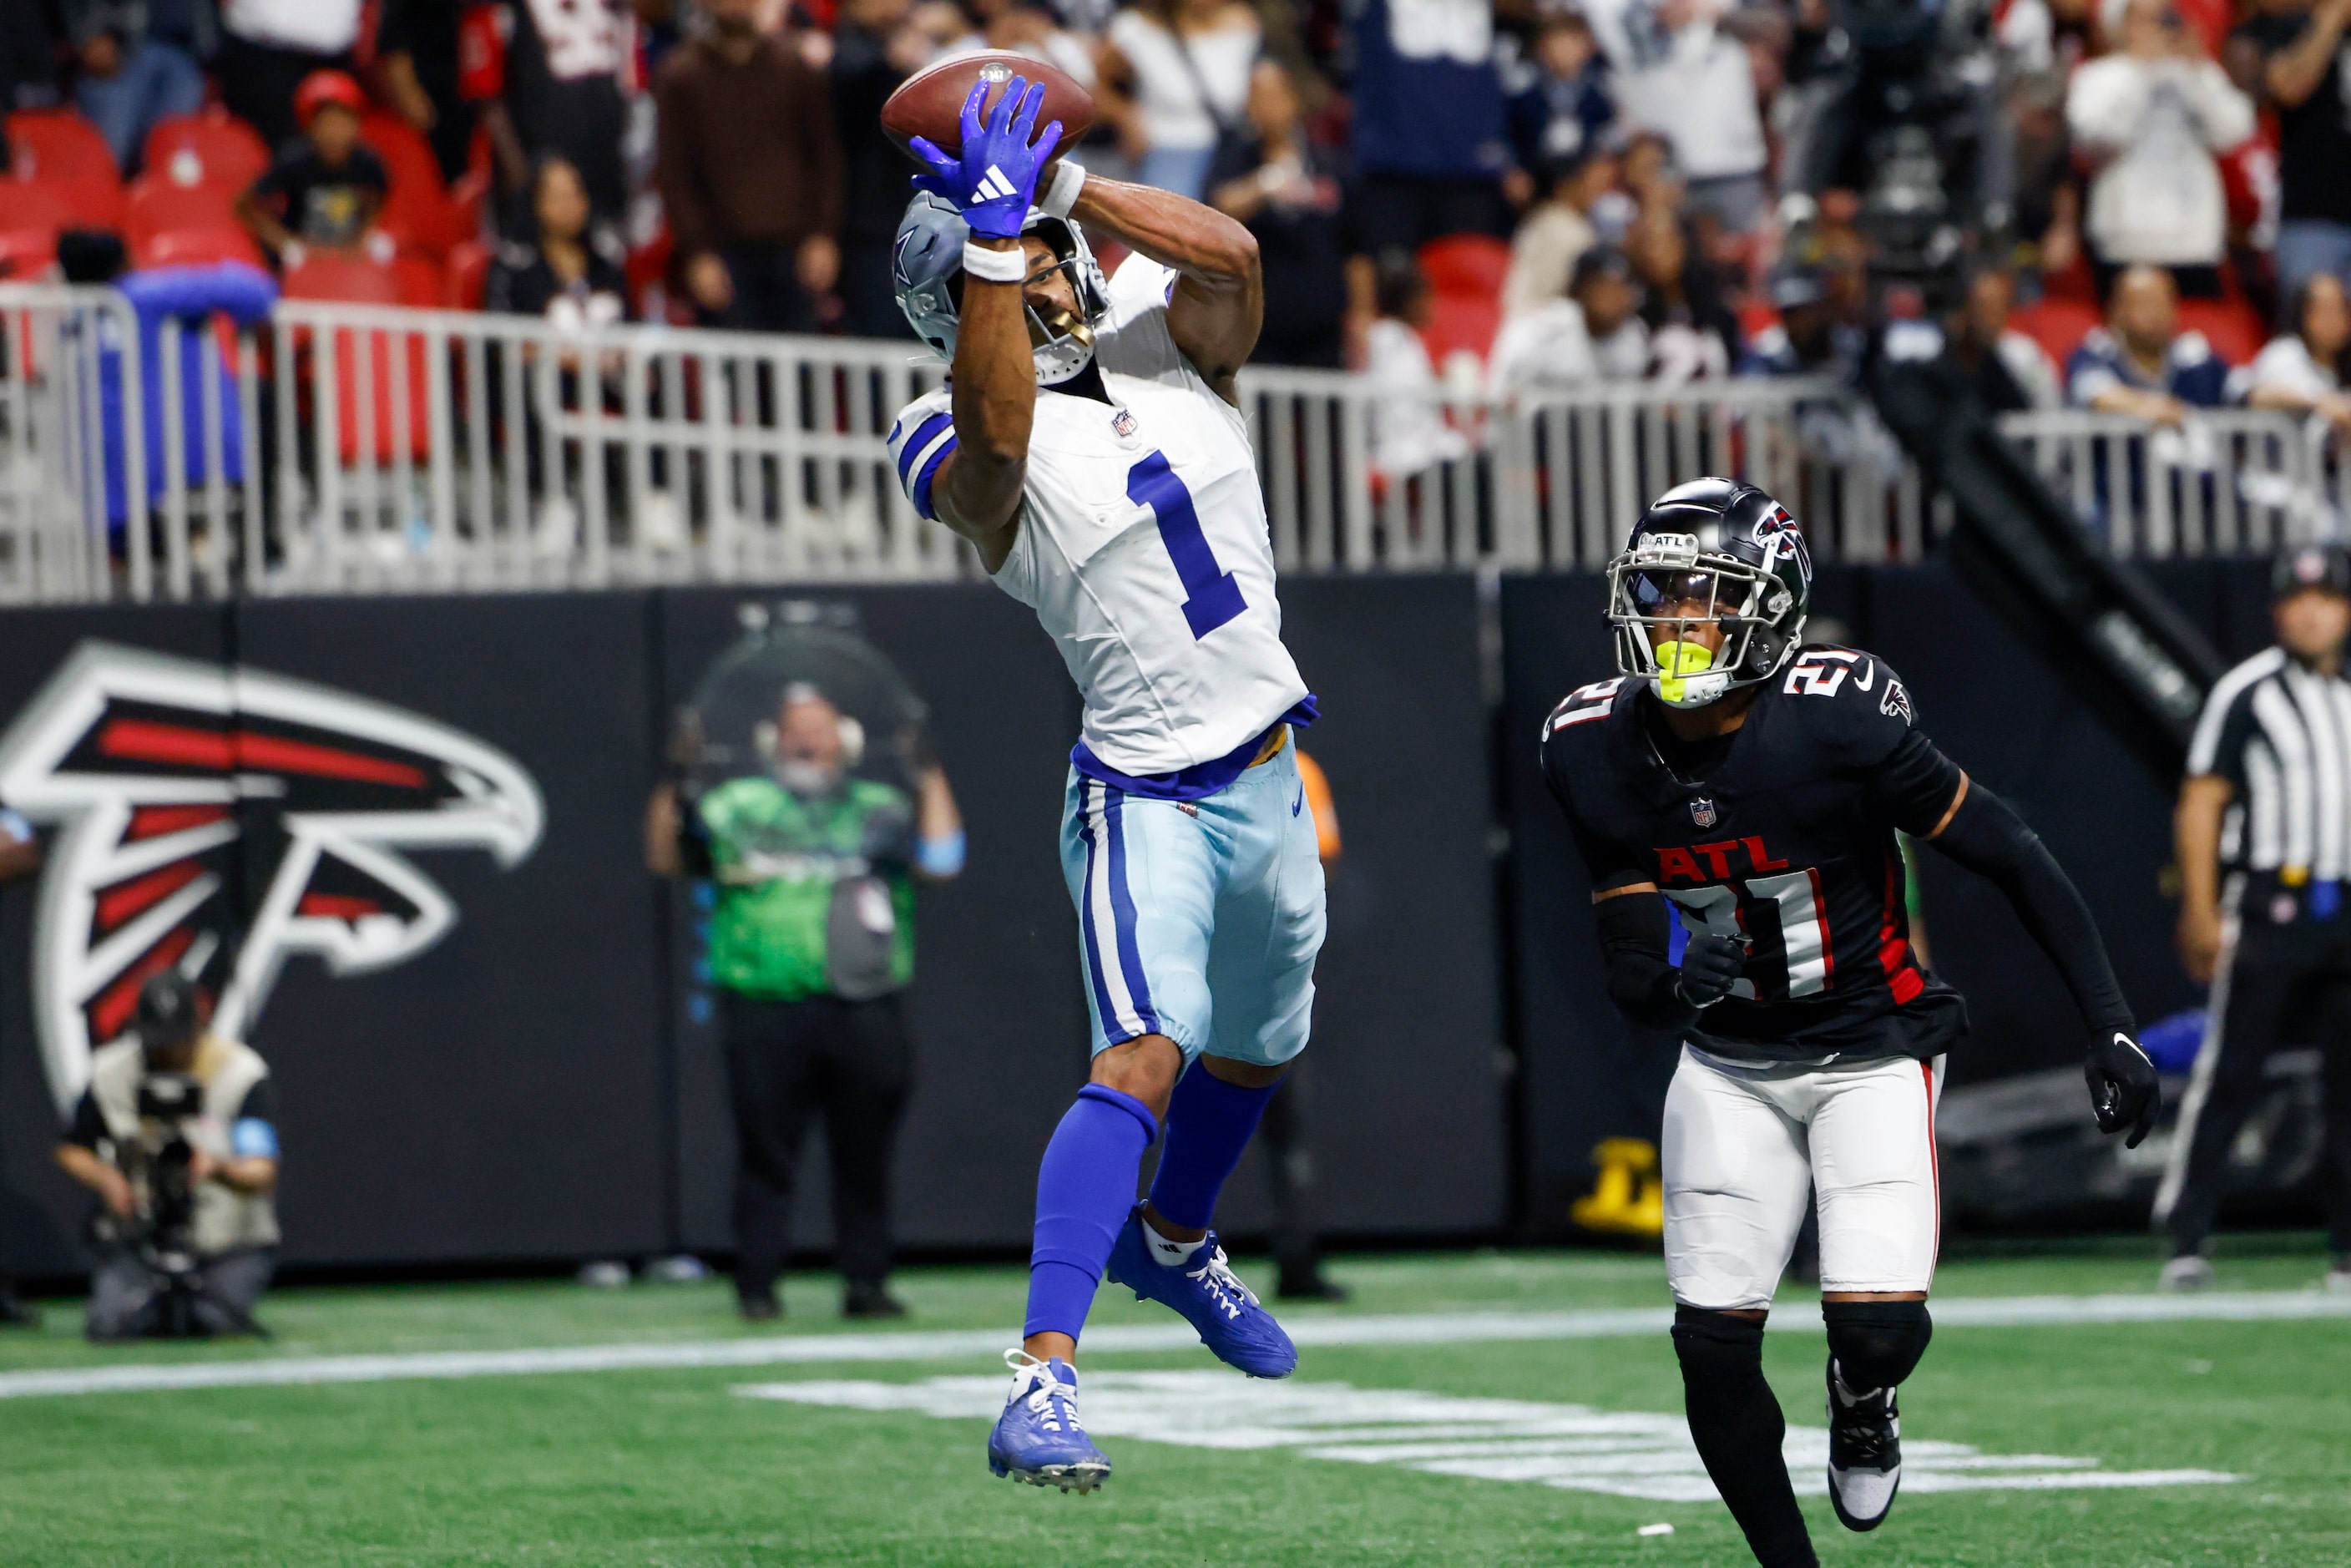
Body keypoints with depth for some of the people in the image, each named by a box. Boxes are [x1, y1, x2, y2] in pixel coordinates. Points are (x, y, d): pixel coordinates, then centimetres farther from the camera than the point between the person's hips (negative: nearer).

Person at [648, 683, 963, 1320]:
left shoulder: (880, 809, 12)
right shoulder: (735, 807, 13)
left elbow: (940, 860, 0)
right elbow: (665, 858, 15)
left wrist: (932, 781, -2)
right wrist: (670, 788, 4)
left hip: (863, 1008, 1)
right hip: (766, 1006, -1)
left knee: (865, 1153, 3)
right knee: (765, 1150, -2)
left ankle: (866, 1281, 11)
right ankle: (757, 1284, 4)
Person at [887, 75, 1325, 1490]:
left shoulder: (1168, 351, 3)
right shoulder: (976, 454, -13)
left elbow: (1228, 254, -17)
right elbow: (999, 435, -37)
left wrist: (1057, 185, -21)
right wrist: (993, 233, -39)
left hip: (1271, 781, 7)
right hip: (1148, 797, -7)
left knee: (1259, 1050, 26)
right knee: (1143, 1060, -25)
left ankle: (1173, 1242, 55)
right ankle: (1045, 1373, -32)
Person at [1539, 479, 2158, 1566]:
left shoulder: (1838, 722, -24)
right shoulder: (1598, 750, -10)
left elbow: (2013, 861, -16)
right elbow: (1629, 973, -5)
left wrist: (2111, 1028, -16)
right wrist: (1666, 983, -30)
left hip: (1872, 1053, -4)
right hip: (1729, 1063, 4)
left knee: (1878, 1327, -17)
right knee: (1713, 1345, -4)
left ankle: (1859, 1402, 21)